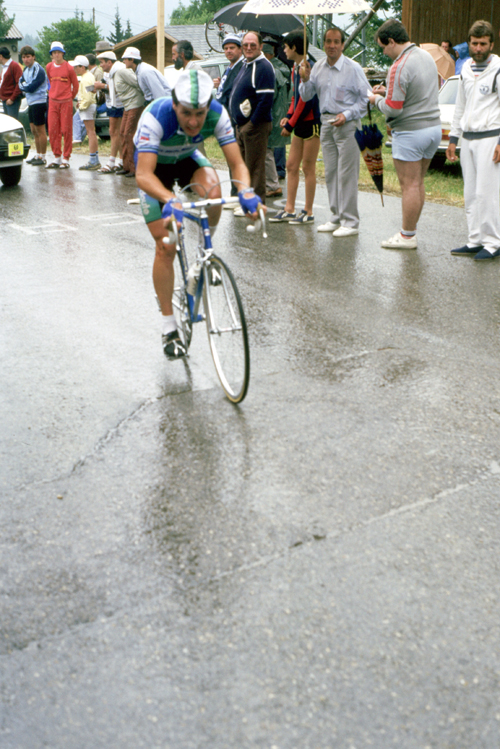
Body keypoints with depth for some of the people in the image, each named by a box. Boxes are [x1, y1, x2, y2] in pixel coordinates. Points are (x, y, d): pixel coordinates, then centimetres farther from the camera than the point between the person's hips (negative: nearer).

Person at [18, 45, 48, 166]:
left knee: (40, 131, -4)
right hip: (31, 103, 9)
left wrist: (23, 86, -2)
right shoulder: (26, 69, 14)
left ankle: (43, 157, 0)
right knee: (34, 131, 14)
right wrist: (26, 87, -6)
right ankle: (37, 155, 22)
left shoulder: (38, 70, -15)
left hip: (39, 102, -9)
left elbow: (31, 88, -20)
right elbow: (20, 83, 14)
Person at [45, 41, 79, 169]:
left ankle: (66, 158, 3)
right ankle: (56, 157, 12)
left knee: (66, 130, -2)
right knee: (52, 131, 3)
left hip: (66, 102, -4)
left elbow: (75, 86, 5)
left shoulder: (69, 68, -5)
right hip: (53, 102, 4)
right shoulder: (49, 67, 7)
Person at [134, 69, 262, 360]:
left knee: (213, 192, -34)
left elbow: (237, 163, -29)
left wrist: (246, 192, -50)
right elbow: (144, 175, -45)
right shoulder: (156, 116, -39)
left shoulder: (217, 114, -30)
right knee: (166, 247, -9)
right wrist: (169, 200, -64)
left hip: (188, 158, 2)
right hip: (155, 165, -2)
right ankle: (169, 328, 4)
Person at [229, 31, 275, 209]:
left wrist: (251, 124, -20)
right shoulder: (246, 65, 17)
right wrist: (237, 120, 13)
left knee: (255, 167, -5)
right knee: (243, 165, 14)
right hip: (242, 124, 10)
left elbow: (266, 100, -21)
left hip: (256, 126, -10)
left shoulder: (263, 67, -14)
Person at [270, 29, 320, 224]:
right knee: (291, 165, 10)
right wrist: (288, 116, 5)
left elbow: (307, 100, -19)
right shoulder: (296, 67, 13)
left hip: (311, 123, -9)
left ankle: (308, 212, 4)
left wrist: (290, 124, -14)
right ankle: (289, 209, 15)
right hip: (300, 124, 10)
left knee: (308, 167, -3)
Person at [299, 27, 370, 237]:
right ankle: (336, 217, 20)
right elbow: (306, 96, 13)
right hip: (326, 122, 6)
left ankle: (350, 222, -2)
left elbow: (367, 98, -6)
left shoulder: (353, 68, -7)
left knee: (347, 174, -7)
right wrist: (305, 80, -7)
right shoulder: (318, 67, 9)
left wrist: (347, 115, -16)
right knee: (330, 173, 10)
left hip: (347, 124, -6)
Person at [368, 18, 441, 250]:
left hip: (410, 131, -9)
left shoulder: (399, 68, -19)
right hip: (434, 126, 9)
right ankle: (411, 230, 22)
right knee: (418, 183, 14)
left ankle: (407, 236, 4)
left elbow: (393, 108, -20)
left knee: (409, 185, -2)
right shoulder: (426, 56, 9)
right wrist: (388, 91, 15)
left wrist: (378, 100, 0)